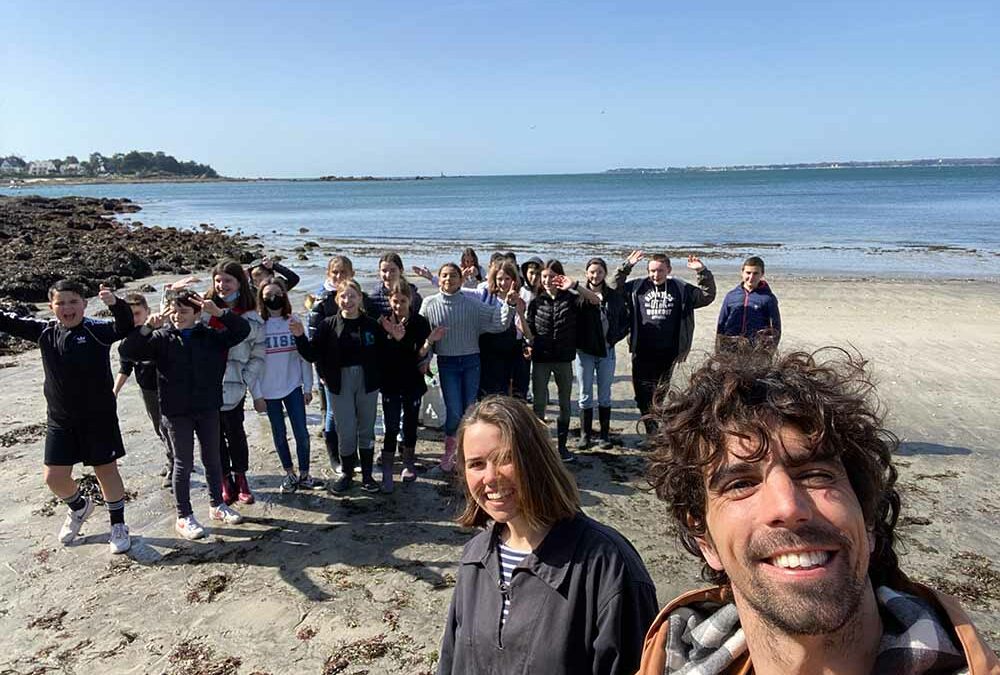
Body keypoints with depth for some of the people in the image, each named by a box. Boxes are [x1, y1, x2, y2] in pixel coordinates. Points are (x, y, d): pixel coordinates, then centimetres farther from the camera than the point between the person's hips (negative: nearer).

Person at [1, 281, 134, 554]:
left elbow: (125, 327, -33)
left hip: (99, 417, -4)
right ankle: (79, 507, 41)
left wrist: (115, 304, -52)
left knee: (106, 471, 6)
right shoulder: (45, 331, 2)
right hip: (59, 419, 5)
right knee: (54, 477, 9)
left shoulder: (97, 330, -14)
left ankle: (118, 525, 26)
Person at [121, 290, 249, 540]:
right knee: (183, 464, 6)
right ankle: (184, 517, 19)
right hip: (176, 411, -2)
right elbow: (128, 351, -11)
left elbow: (243, 329, -6)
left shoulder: (211, 336, 1)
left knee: (213, 460, 15)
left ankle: (217, 505, 33)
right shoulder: (161, 338, -3)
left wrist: (219, 312, -20)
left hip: (208, 409, 2)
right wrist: (146, 328, -26)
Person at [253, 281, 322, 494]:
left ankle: (304, 475, 14)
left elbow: (304, 355, 3)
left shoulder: (294, 321, 0)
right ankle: (289, 474, 25)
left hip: (293, 387, 1)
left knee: (301, 433, 1)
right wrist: (256, 393, -7)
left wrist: (308, 386, 2)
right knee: (279, 434, 11)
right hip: (268, 390, -1)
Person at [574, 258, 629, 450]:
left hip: (607, 351, 2)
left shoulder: (615, 296, 2)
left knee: (605, 396, 11)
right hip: (585, 351, -2)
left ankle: (605, 434, 20)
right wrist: (576, 341, -13)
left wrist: (614, 338, -1)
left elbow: (625, 321, 9)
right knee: (585, 395, 7)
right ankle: (585, 434, 16)